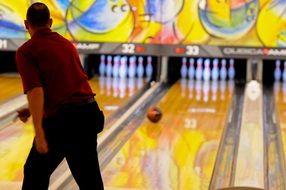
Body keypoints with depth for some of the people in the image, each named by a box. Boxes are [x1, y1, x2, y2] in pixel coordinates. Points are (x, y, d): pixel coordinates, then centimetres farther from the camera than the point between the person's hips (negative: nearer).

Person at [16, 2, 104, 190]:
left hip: (61, 118, -5)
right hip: (89, 112, 5)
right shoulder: (67, 44, 17)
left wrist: (39, 133, -22)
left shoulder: (26, 51, -4)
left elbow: (35, 91, -17)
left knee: (36, 173, 15)